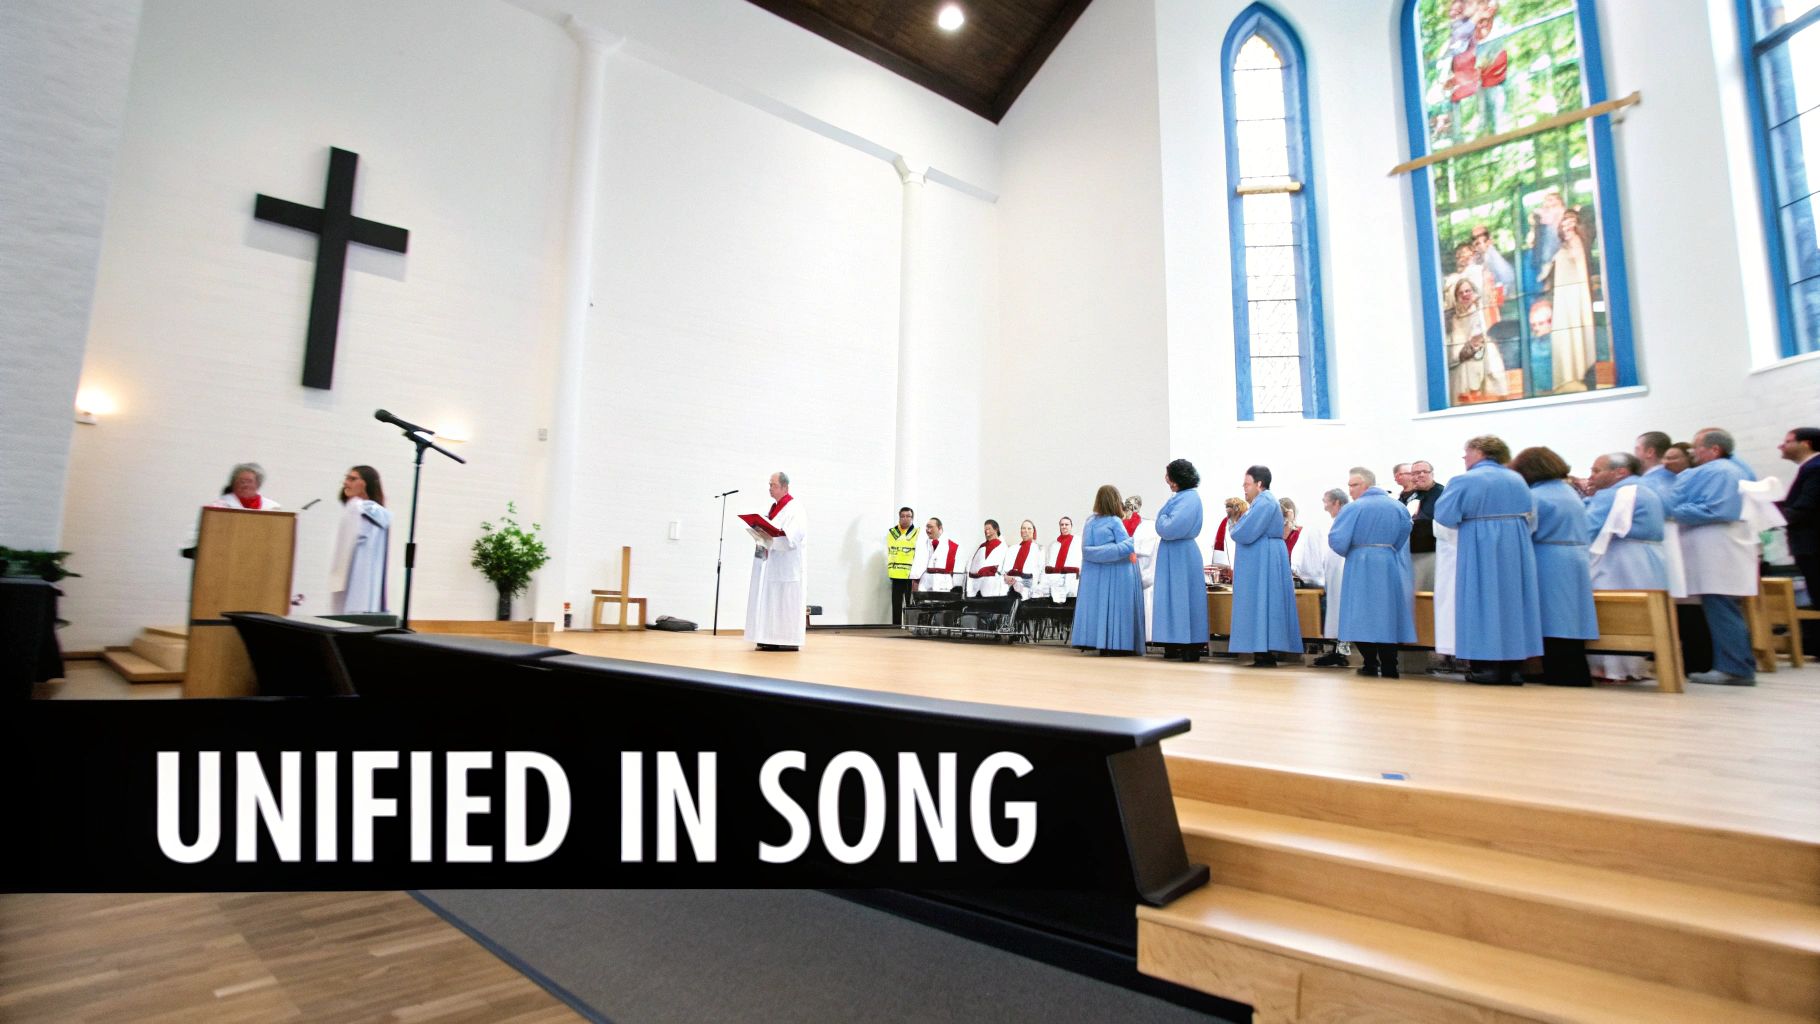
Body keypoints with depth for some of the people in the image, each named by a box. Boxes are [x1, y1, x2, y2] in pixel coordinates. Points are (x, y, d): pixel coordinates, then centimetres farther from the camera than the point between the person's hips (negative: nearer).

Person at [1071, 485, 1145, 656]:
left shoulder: (1090, 521, 6)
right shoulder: (1115, 522, -8)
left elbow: (1086, 549, 4)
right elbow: (1127, 548, -8)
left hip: (1094, 572, 5)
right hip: (1115, 572, -5)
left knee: (1097, 604, 6)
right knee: (1115, 605, -2)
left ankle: (1097, 641, 6)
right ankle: (1116, 643, -2)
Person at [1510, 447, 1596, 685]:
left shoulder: (1535, 496, -13)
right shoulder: (1570, 492, 14)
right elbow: (1577, 532, 22)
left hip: (1550, 566, -8)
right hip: (1576, 562, 8)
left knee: (1555, 621, -3)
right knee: (1569, 619, 11)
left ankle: (1560, 674, 2)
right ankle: (1576, 673, 15)